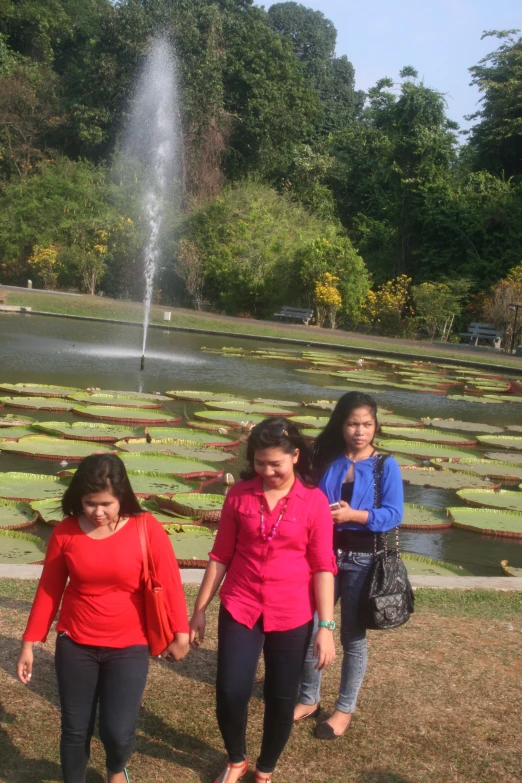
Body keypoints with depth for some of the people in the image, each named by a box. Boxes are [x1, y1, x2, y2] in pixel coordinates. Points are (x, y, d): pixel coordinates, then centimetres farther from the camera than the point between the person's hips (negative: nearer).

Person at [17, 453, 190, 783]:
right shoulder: (65, 532, -7)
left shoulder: (147, 529, -14)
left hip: (129, 648, -2)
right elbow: (49, 590, 1)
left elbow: (170, 582, -9)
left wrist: (180, 634, -7)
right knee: (75, 729, 10)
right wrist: (30, 643, 3)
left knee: (118, 732, -1)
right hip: (74, 645, 2)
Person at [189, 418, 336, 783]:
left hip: (291, 616, -1)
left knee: (281, 700, 9)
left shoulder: (314, 501, -8)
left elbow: (323, 567, -6)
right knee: (230, 691, -4)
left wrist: (326, 626, -9)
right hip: (240, 608, 1)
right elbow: (221, 555, 4)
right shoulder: (239, 494, -3)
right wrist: (200, 609, 5)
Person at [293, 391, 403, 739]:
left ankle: (345, 708, 26)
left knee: (353, 636, 9)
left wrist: (353, 515, -25)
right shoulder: (327, 459, 1)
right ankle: (309, 699, 30)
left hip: (361, 560, -3)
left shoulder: (386, 466, -7)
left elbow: (394, 514, -14)